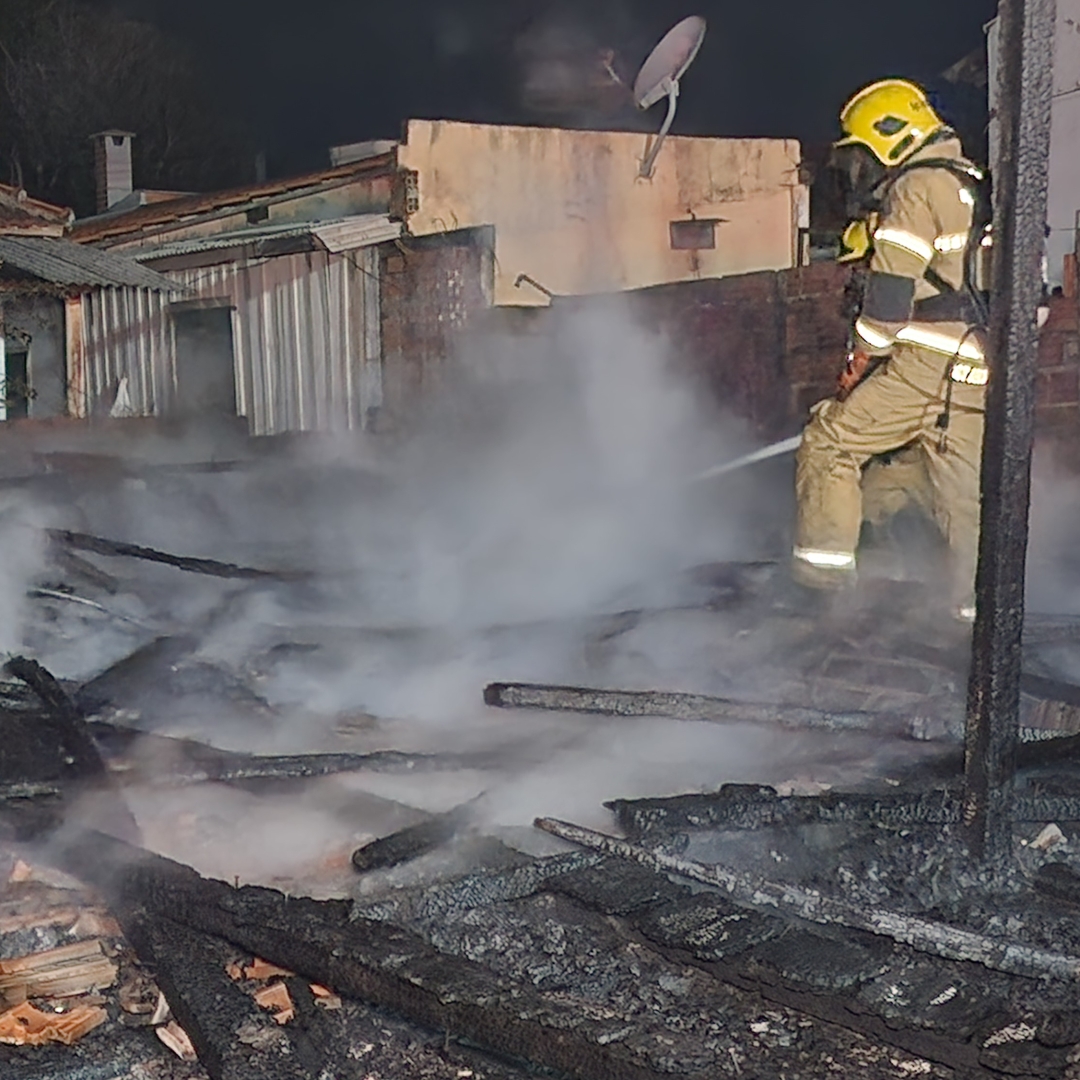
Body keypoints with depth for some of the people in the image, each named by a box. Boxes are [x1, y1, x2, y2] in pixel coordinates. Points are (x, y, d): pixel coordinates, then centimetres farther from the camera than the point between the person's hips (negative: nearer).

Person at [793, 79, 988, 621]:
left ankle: (826, 559, 1)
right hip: (978, 371, 9)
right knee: (964, 488, 11)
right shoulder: (972, 184, 22)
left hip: (927, 362, -9)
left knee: (831, 439, 0)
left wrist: (859, 361, -6)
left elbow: (892, 287, -14)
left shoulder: (917, 186, -8)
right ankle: (981, 603, 14)